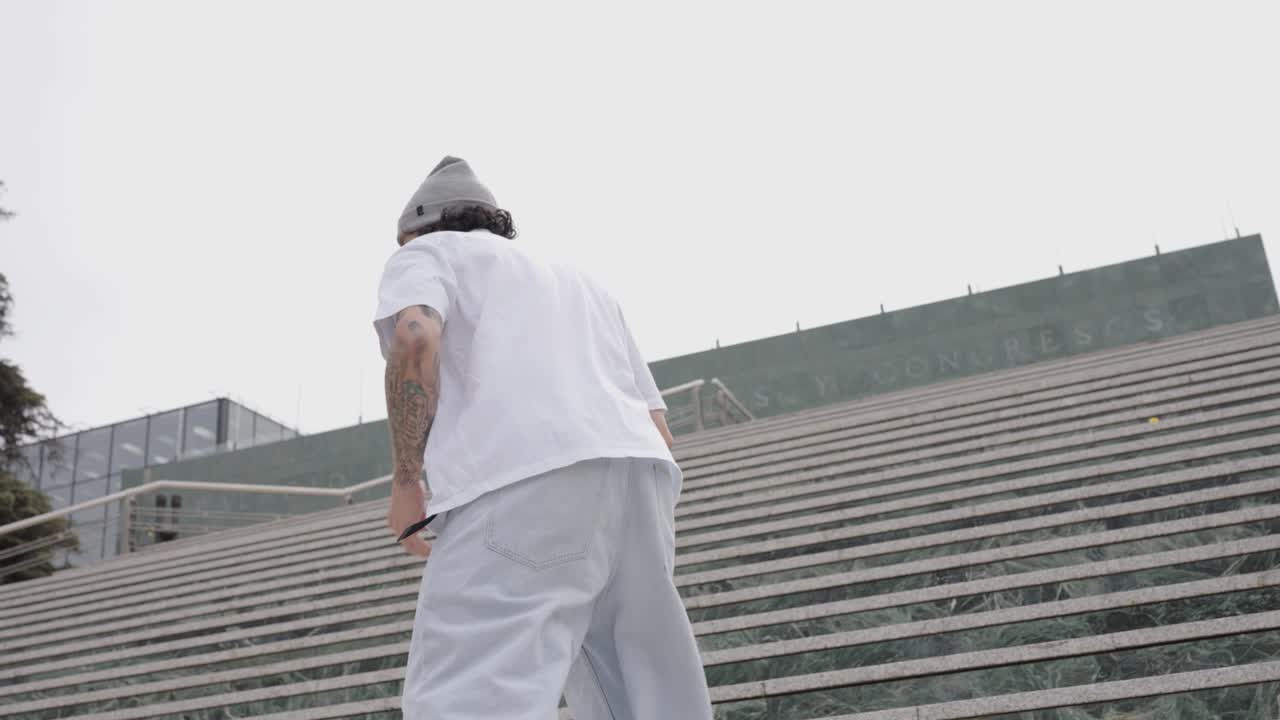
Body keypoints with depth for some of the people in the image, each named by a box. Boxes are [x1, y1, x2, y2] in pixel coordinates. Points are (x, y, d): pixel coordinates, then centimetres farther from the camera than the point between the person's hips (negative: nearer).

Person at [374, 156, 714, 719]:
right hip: (641, 474, 7)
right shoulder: (580, 283, 38)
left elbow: (415, 339, -5)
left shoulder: (426, 253, 20)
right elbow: (659, 430, 28)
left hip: (520, 483, -7)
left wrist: (406, 483, 2)